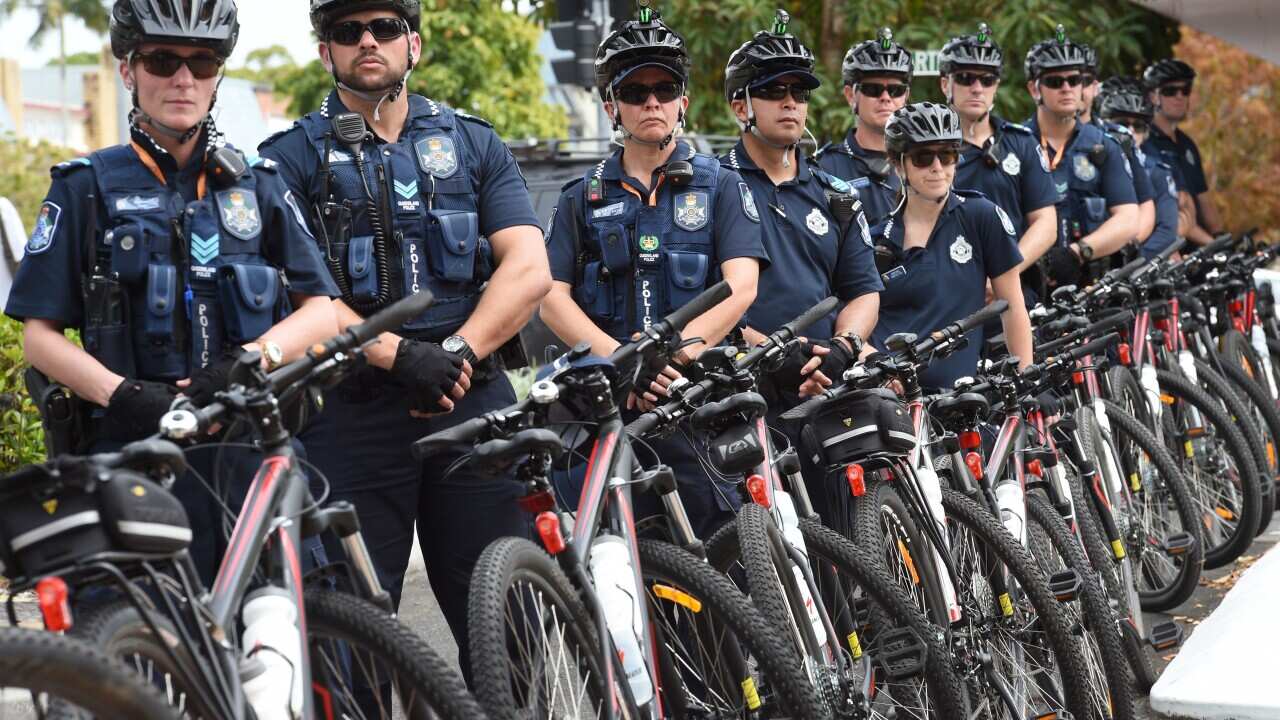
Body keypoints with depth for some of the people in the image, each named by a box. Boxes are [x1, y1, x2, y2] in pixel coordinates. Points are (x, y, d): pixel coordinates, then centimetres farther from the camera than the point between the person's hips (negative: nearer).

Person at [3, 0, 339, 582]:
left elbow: (322, 313, 11)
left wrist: (255, 358, -9)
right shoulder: (87, 188, 10)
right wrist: (122, 395, -13)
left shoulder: (258, 185, 17)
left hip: (253, 451, 2)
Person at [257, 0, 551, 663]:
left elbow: (529, 269, 2)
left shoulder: (474, 146, 14)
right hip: (352, 419, -2)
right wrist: (399, 355, -19)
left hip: (473, 408, 2)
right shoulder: (291, 158, 6)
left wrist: (457, 351, -13)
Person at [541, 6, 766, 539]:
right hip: (608, 404, 1)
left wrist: (679, 350, -19)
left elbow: (741, 286, -4)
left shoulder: (721, 188, 11)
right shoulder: (582, 199, 15)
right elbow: (552, 299, 3)